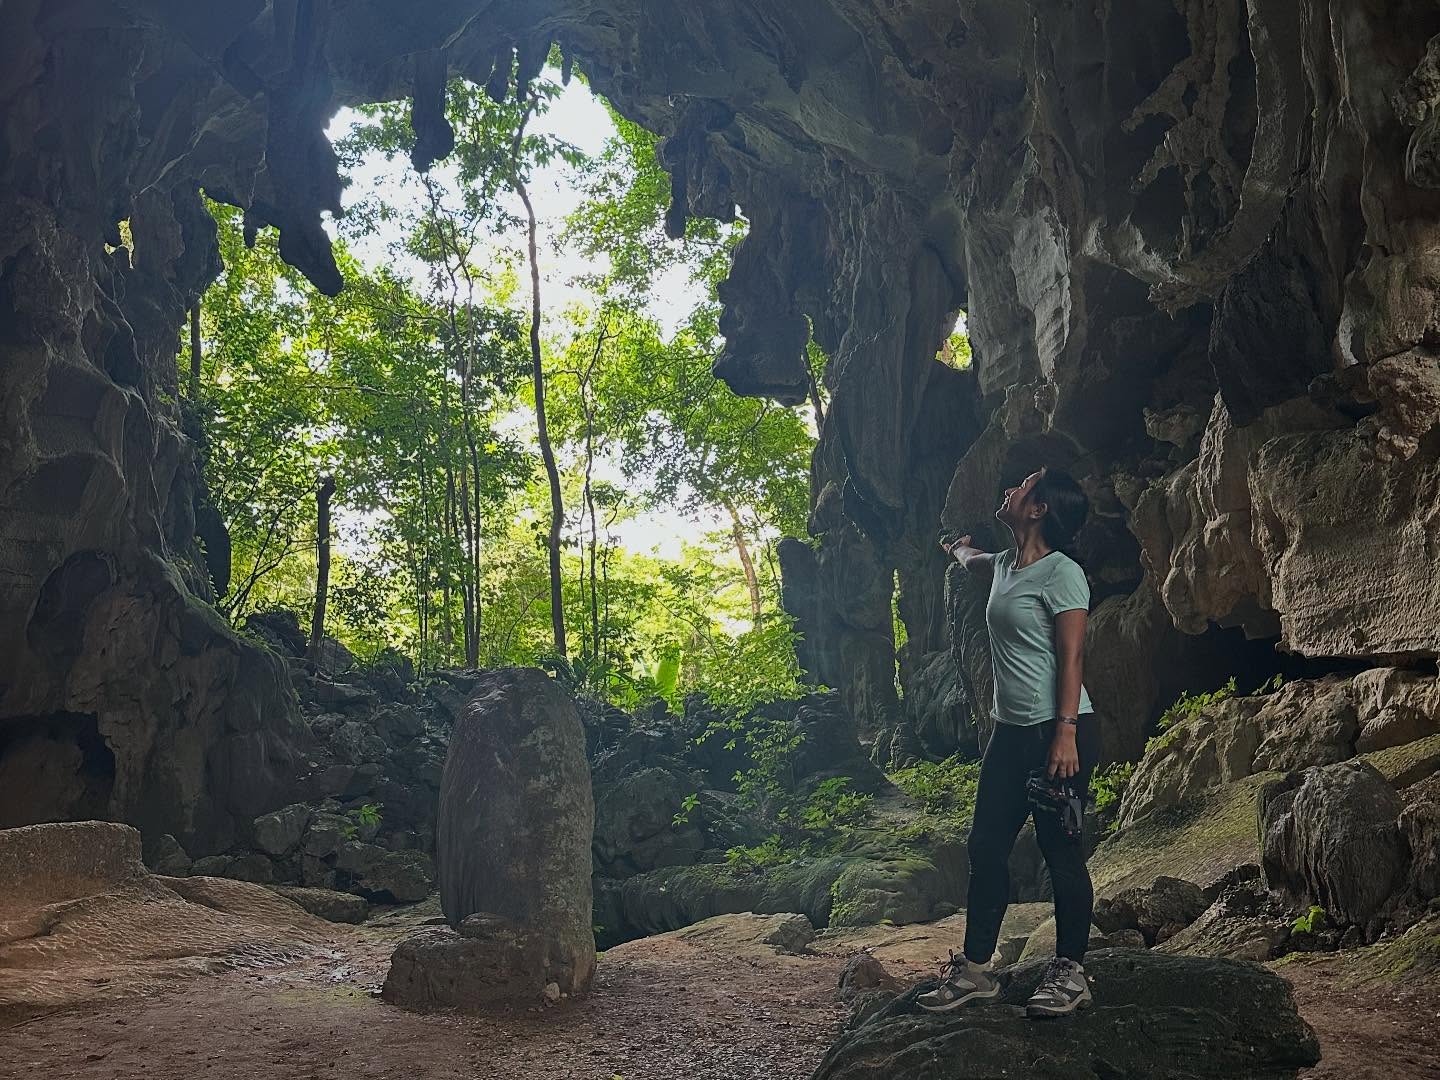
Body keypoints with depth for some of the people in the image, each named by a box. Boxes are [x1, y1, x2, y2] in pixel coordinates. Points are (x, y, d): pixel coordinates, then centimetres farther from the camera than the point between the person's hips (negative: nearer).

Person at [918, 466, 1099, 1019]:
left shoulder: (1061, 573, -11)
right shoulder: (1005, 565, 14)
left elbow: (1071, 658, -16)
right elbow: (971, 559, 41)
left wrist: (1066, 732, -23)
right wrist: (958, 547, 62)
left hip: (1055, 730, -9)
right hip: (1010, 730, 9)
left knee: (1060, 849, -2)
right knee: (985, 846, 8)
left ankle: (1070, 972, 11)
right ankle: (974, 969, 16)